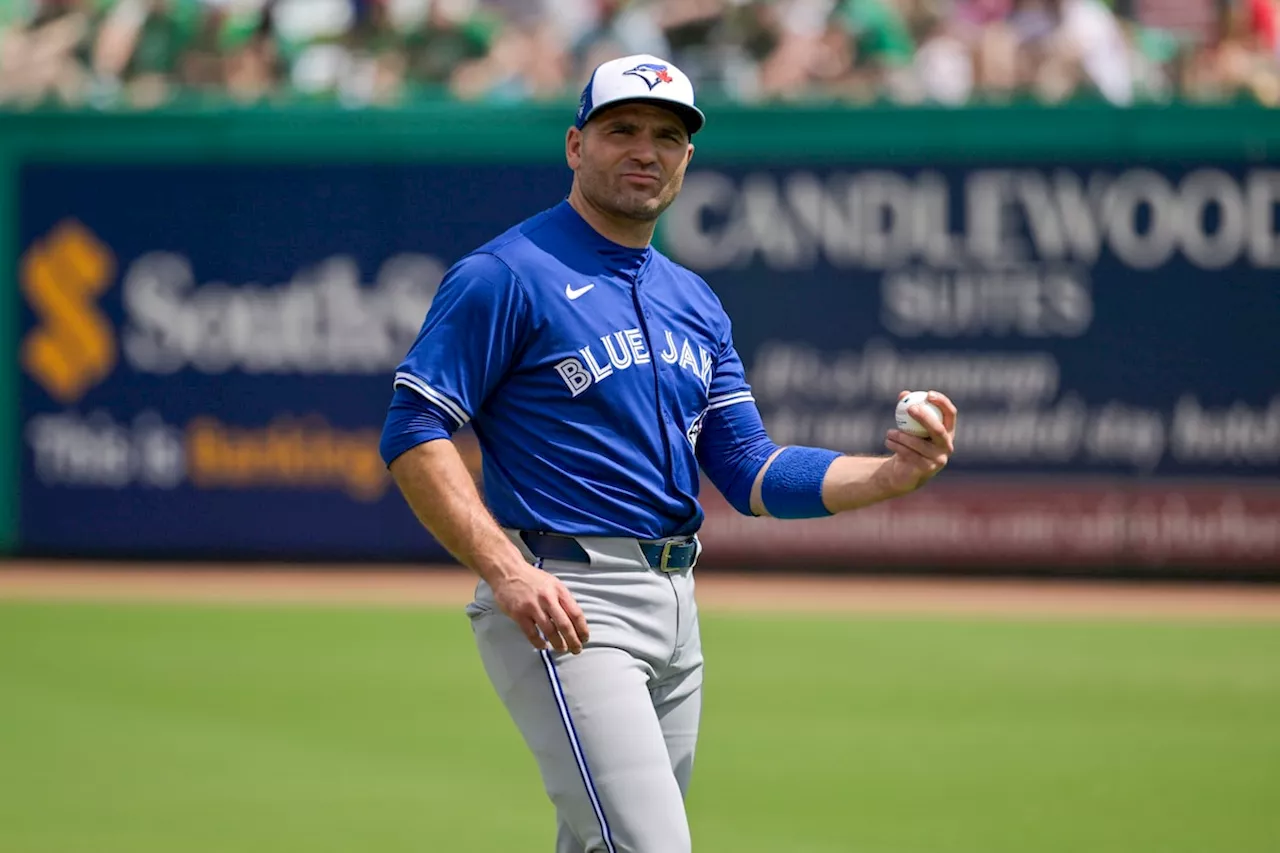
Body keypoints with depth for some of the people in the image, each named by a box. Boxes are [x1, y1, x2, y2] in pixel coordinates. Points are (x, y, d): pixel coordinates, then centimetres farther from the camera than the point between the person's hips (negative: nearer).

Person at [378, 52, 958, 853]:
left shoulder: (695, 303, 16)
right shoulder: (507, 275, -6)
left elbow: (753, 476, 13)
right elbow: (415, 435, -12)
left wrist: (894, 473, -4)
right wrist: (506, 571, -23)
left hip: (675, 607, 8)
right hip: (564, 605, -8)